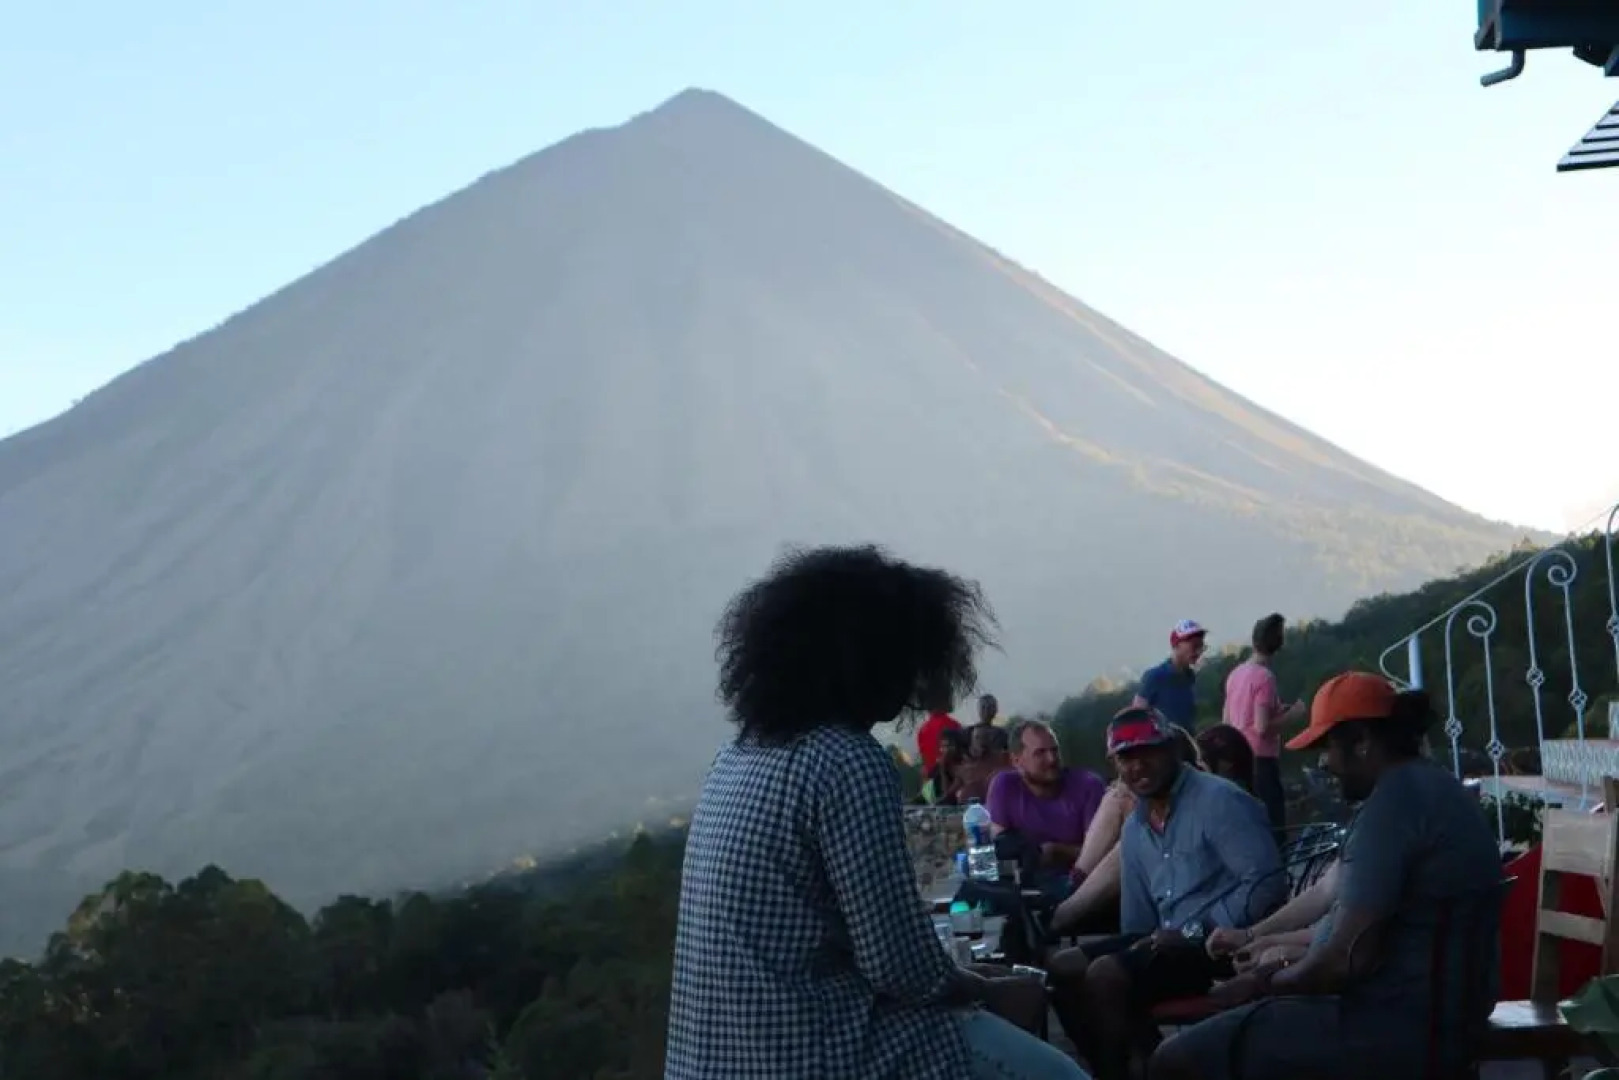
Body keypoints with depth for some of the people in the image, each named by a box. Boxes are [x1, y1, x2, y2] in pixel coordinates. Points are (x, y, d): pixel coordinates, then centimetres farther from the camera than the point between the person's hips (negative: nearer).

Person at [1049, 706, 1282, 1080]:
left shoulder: (1219, 800, -11)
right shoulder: (1134, 829, 15)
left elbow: (1266, 883, -20)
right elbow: (1138, 920, 20)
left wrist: (1194, 932, -21)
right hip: (1171, 940, 9)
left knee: (1105, 975, -24)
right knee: (1064, 969, 1)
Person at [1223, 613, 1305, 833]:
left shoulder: (1236, 673, 10)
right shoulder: (1265, 677, -15)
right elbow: (1262, 727, -21)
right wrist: (1292, 714, -7)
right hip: (1261, 761, -9)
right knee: (1272, 825, -7)